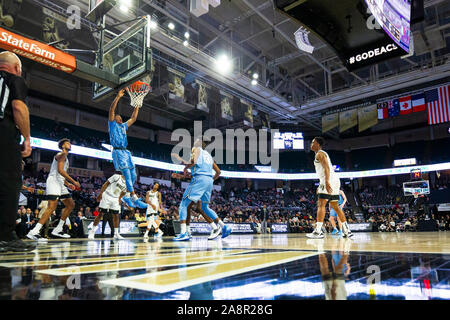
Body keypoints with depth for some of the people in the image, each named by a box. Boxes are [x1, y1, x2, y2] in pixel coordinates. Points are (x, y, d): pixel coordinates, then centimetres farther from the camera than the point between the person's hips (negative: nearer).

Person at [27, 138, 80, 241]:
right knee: (52, 207, -21)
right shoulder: (61, 154, -3)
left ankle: (58, 230, 10)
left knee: (71, 205, 9)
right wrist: (74, 181, -17)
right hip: (53, 181, -10)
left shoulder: (65, 157, 27)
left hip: (60, 183, 10)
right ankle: (34, 232, -23)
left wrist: (68, 184, 20)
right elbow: (60, 170, -18)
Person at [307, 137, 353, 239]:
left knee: (321, 204, -13)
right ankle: (347, 231, 19)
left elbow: (326, 167, -19)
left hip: (330, 181, -10)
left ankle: (318, 231, -19)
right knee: (335, 206, 14)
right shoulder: (321, 154, 26)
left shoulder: (319, 154, -5)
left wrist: (326, 182, -31)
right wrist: (320, 186, 28)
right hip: (334, 181, 10)